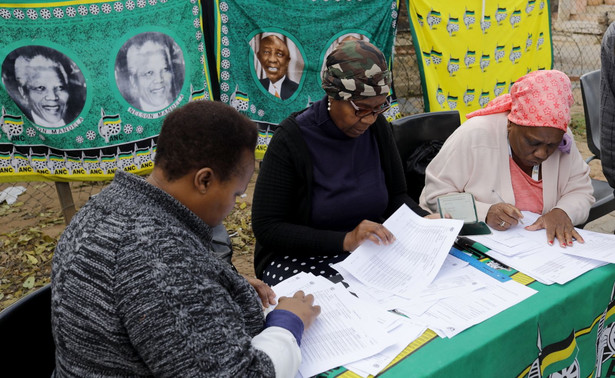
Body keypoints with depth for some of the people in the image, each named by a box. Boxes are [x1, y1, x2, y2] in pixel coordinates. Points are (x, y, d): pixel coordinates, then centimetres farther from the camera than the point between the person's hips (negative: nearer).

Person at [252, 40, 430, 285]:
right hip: (300, 260, -5)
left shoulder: (377, 127, 1)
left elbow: (397, 196, 13)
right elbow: (266, 228, -16)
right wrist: (345, 240, -25)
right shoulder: (291, 140, -15)